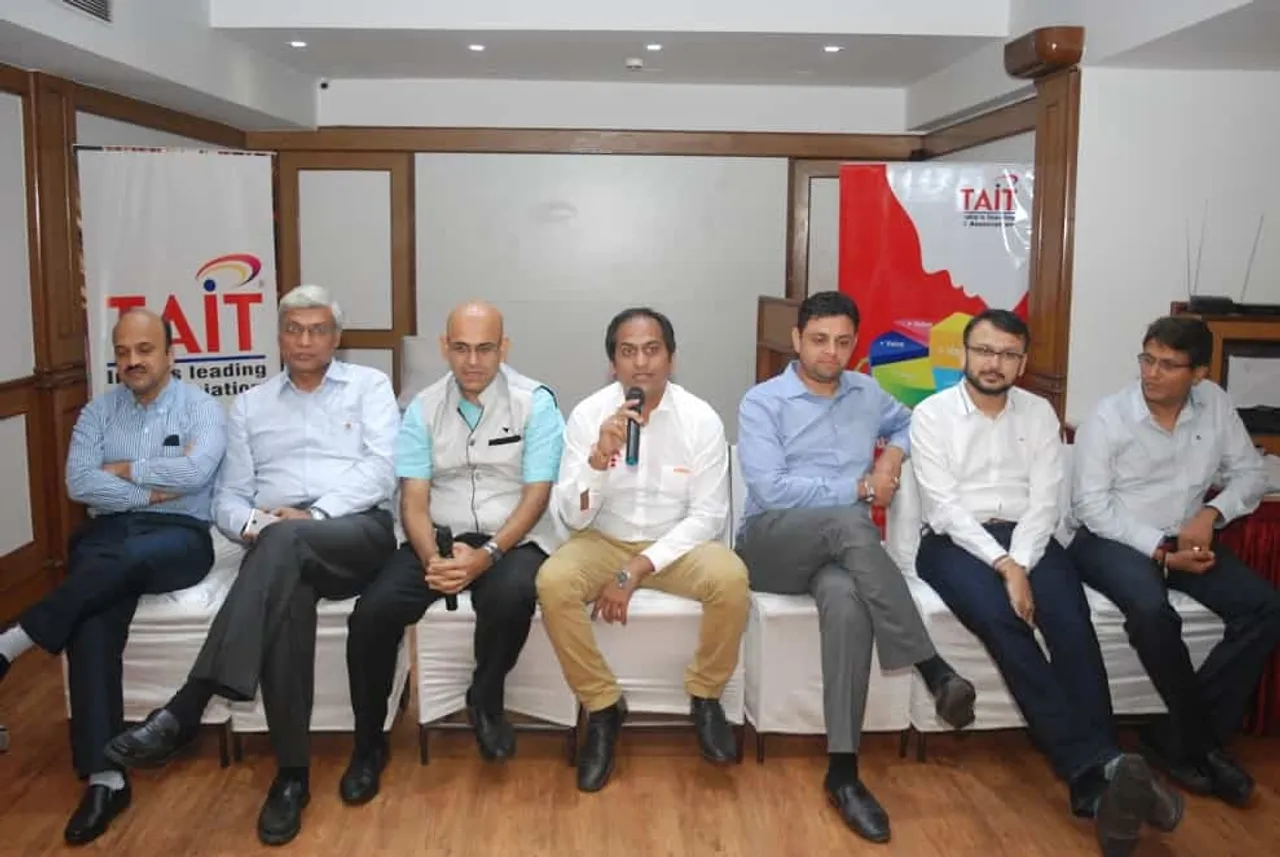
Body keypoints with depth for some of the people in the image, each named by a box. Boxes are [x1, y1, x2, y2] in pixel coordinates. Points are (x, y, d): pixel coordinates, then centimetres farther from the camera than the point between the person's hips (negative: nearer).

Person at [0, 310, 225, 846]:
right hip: (108, 533, 3)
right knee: (92, 624, -27)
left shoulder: (200, 406, 3)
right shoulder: (99, 410, 14)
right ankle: (104, 777, -28)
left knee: (125, 558, -39)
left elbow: (195, 472, -16)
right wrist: (150, 491, -8)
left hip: (179, 538, -2)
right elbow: (78, 485, 1)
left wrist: (122, 469, -4)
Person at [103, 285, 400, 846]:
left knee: (284, 542, -38)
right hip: (281, 548, 2)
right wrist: (249, 524, -8)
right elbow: (228, 496, 17)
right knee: (287, 597, -37)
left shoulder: (369, 386, 14)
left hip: (358, 534, -2)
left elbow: (382, 470, -2)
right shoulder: (250, 405, 23)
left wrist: (314, 513, -15)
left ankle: (186, 710, -41)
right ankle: (292, 773, -30)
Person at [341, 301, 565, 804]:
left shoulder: (535, 403, -5)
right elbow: (413, 500, -1)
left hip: (513, 539, -2)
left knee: (510, 597, -36)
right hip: (440, 538, 3)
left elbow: (536, 496, -10)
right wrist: (432, 558, -21)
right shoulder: (423, 409, 4)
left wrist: (488, 554, -25)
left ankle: (485, 701, -4)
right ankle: (368, 746, 0)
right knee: (373, 611, -22)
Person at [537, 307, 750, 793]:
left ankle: (705, 696, -2)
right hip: (605, 541, 1)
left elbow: (708, 515, -11)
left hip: (676, 545, 0)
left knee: (731, 579, -30)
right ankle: (603, 707, -7)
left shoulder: (701, 419, -11)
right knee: (553, 582, -29)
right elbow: (571, 517, -12)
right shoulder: (587, 415, -10)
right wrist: (599, 457, -31)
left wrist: (636, 570, -19)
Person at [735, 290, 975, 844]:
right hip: (773, 544, -3)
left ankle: (843, 772, -32)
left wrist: (892, 457, 13)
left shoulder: (867, 393, 16)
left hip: (841, 546, 3)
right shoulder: (762, 402, 0)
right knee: (850, 523, -38)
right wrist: (860, 489, -7)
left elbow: (909, 423, 37)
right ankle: (934, 670, -33)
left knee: (847, 599, -36)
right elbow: (771, 491, -12)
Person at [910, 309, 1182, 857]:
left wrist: (1020, 564, -16)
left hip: (1026, 538, 3)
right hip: (955, 542, -3)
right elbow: (945, 507, -9)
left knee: (1070, 619, -27)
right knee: (1001, 618, -32)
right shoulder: (932, 415, 1)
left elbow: (1044, 502, 2)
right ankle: (1098, 768, -33)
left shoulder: (1039, 413, 11)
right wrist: (1002, 564, -20)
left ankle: (1096, 779, -30)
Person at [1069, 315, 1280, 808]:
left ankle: (1177, 738, -11)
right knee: (1152, 611, -34)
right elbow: (1091, 505, -13)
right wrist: (1159, 549, -21)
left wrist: (1212, 513, -10)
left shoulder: (1215, 404, 2)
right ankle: (1202, 740, -11)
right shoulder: (1108, 417, -11)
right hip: (1111, 540, -5)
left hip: (1182, 540, 5)